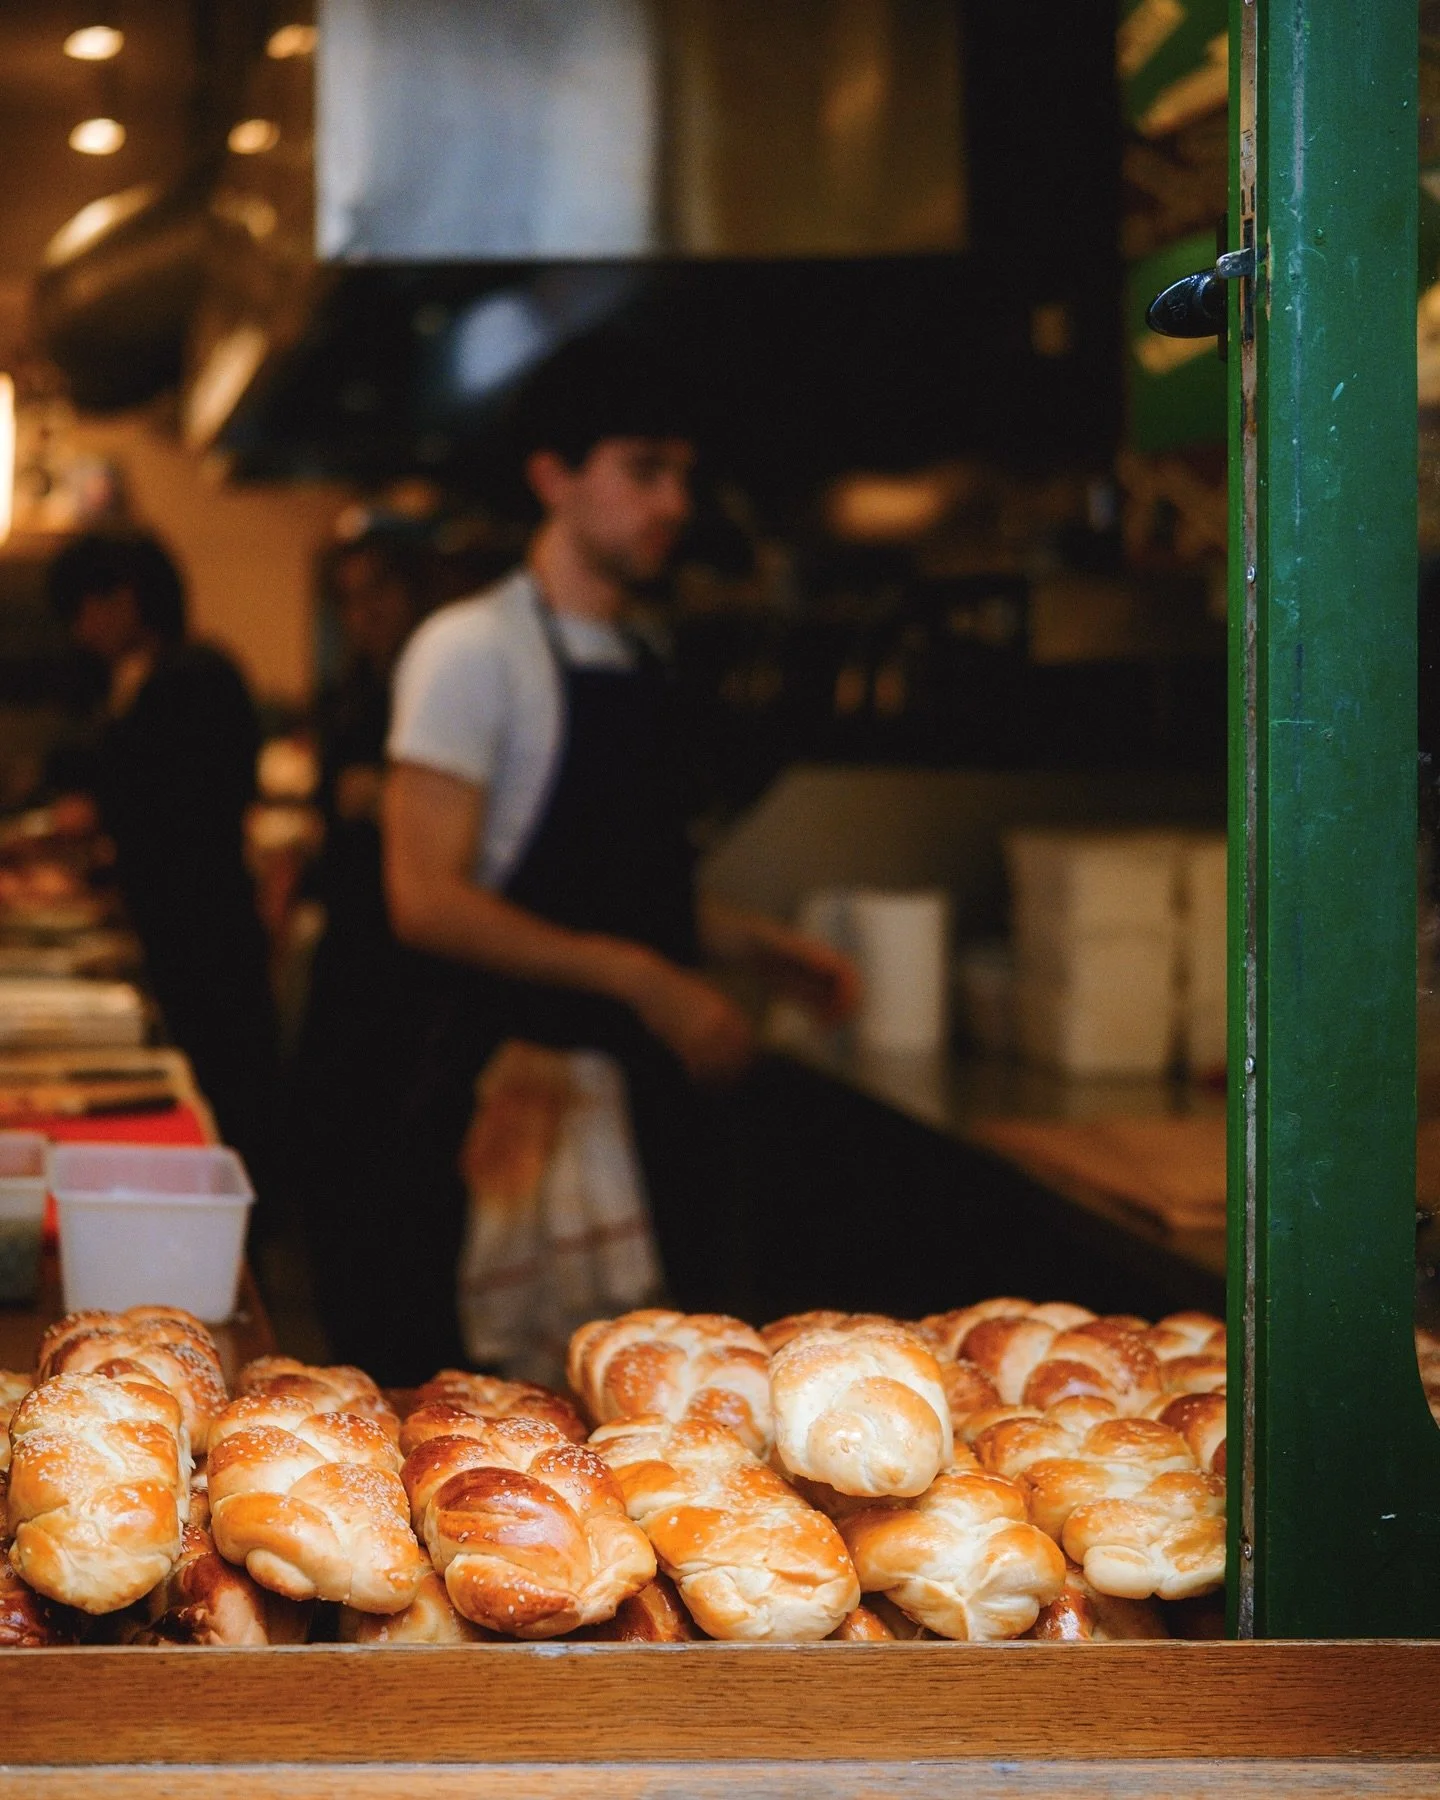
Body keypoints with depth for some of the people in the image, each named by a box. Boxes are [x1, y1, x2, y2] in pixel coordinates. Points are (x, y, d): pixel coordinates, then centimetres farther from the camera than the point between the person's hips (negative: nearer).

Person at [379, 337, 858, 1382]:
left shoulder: (642, 660, 16)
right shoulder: (473, 649, -8)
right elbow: (428, 900, -17)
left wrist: (750, 943, 8)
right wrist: (640, 978, -22)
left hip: (648, 1089, 7)